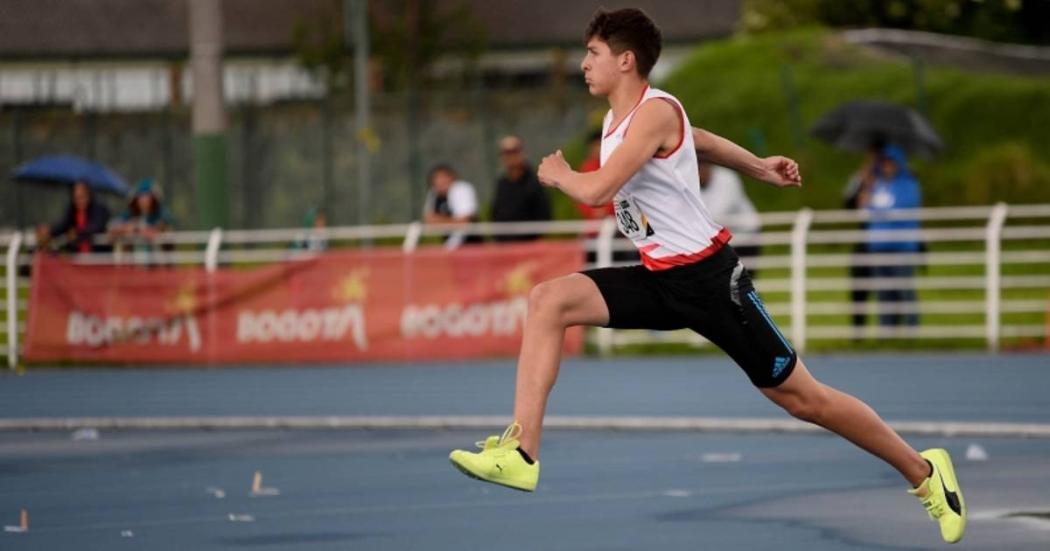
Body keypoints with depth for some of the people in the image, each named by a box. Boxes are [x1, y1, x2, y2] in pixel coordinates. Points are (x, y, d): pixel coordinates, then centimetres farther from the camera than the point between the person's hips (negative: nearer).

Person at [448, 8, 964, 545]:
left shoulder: (655, 111, -19)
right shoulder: (618, 118, 10)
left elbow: (595, 191, -26)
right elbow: (696, 137, 27)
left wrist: (559, 174, -5)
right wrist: (758, 168, 35)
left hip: (708, 277, -8)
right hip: (658, 278, 8)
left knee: (800, 397, -1)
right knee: (548, 300, -12)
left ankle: (922, 470, 17)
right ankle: (522, 451, -19)